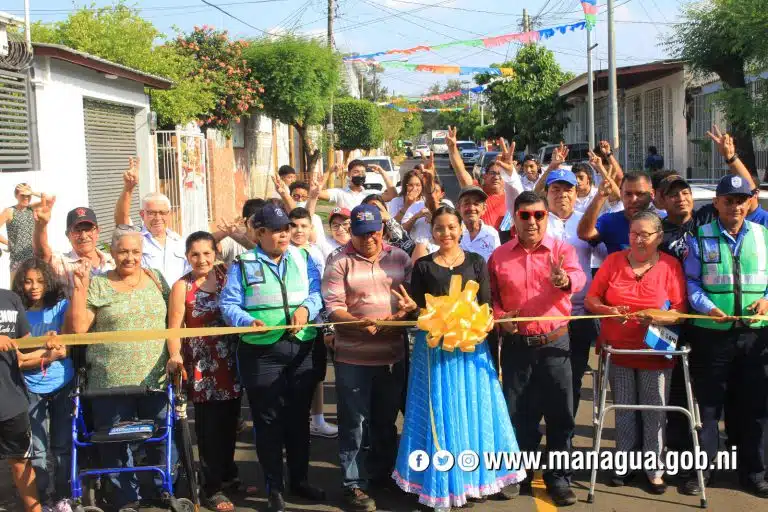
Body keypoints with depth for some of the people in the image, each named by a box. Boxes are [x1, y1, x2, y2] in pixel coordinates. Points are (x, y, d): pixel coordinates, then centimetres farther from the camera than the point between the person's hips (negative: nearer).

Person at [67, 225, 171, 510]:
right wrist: (80, 288, -13)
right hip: (111, 382, -2)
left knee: (162, 439, 10)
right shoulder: (97, 285, 0)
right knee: (115, 443, 7)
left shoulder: (156, 279, 8)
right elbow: (77, 327, -6)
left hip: (156, 378, 2)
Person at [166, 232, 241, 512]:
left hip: (231, 363, 4)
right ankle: (213, 488, 13)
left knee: (229, 423, 16)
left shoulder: (226, 273, 4)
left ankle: (228, 474, 36)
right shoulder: (182, 286, -7)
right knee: (209, 427, 2)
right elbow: (174, 327, -12)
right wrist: (175, 356, -26)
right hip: (202, 367, -4)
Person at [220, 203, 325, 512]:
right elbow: (228, 304, -7)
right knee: (268, 420, 3)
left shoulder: (303, 258, 8)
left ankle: (299, 479, 29)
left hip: (303, 349, 3)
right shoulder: (242, 265, 0)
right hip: (261, 353, -3)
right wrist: (247, 321, -25)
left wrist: (306, 308, -20)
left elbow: (317, 292, 0)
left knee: (299, 416, 13)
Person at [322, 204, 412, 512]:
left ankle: (383, 474, 36)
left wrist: (401, 315, -15)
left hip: (393, 354, 4)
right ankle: (354, 485, 12)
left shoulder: (400, 259, 6)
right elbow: (333, 308, -12)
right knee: (354, 423, 2)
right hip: (353, 357, -4)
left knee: (386, 420, 18)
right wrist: (360, 324, -28)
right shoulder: (339, 263, -5)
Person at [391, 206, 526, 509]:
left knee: (473, 409, 5)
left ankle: (474, 478, 18)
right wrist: (411, 307, -18)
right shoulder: (423, 266, 3)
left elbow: (486, 305, 3)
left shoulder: (475, 262, 5)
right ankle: (444, 483, 11)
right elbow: (416, 309, 3)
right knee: (440, 412, 2)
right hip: (434, 345, -1)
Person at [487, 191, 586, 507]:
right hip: (515, 345, 1)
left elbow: (578, 279, -22)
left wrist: (563, 280, -45)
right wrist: (499, 317, -11)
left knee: (559, 413, 4)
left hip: (554, 344, -1)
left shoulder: (562, 250, -2)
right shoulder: (499, 256, 3)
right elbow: (491, 296, 9)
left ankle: (558, 477, 20)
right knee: (518, 413, 10)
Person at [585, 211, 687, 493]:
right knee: (624, 412, 10)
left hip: (656, 353, -2)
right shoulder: (613, 261, 1)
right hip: (618, 351, 2)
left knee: (654, 414, 3)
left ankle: (654, 470, 14)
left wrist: (656, 318, -24)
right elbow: (591, 300, 1)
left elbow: (680, 312, -6)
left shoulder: (671, 265, -4)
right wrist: (608, 311, -19)